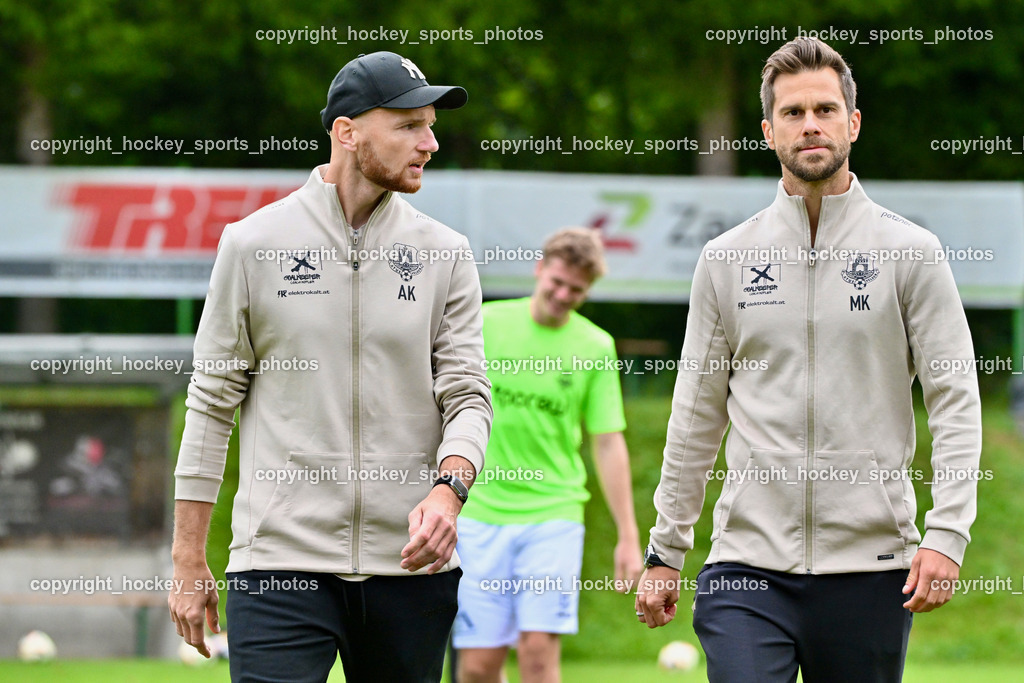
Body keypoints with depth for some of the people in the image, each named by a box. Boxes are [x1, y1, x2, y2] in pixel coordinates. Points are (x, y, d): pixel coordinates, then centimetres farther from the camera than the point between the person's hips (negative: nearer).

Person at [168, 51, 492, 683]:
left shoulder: (445, 253, 8)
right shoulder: (254, 244, 3)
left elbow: (468, 395, 3)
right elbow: (213, 401, 6)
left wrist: (448, 489, -19)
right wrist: (189, 559, 3)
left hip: (411, 564, 2)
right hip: (281, 560, -2)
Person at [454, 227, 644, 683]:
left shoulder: (596, 348, 3)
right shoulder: (484, 323, 2)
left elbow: (608, 444, 6)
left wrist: (628, 535, 4)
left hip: (553, 514, 0)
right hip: (479, 512, 0)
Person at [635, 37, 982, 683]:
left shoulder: (910, 252, 2)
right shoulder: (727, 260, 9)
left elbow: (956, 401, -1)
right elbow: (696, 417, 14)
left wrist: (946, 534, -13)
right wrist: (665, 551, 12)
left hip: (871, 567, -1)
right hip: (749, 563, 1)